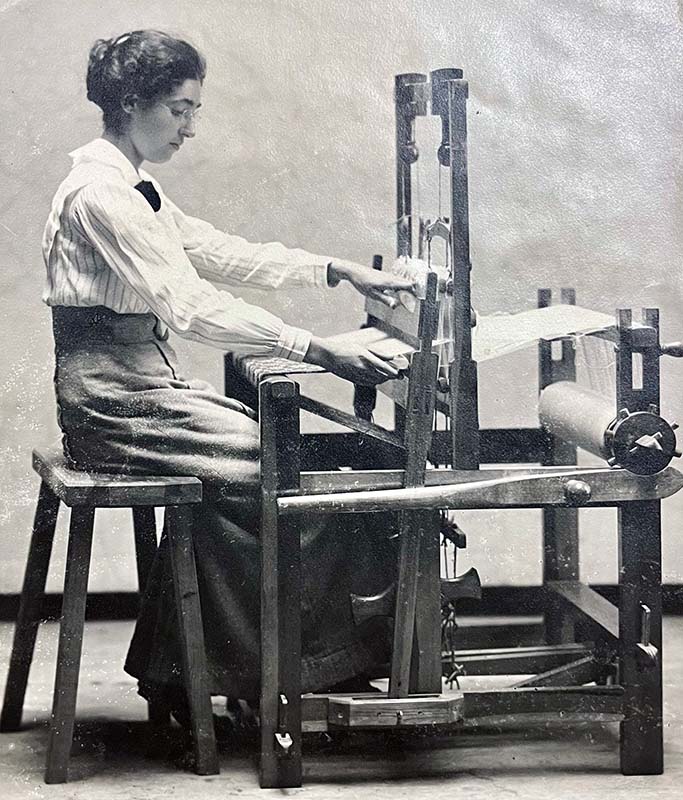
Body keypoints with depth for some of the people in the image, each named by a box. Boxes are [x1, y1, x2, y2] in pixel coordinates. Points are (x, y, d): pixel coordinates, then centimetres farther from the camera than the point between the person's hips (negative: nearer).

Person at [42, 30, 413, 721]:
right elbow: (189, 305, -24)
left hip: (139, 382, 10)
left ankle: (173, 674, 3)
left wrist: (338, 271, 9)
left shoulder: (131, 188, 14)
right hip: (115, 398, -10)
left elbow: (221, 253, 17)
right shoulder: (100, 192, -18)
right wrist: (315, 350, -27)